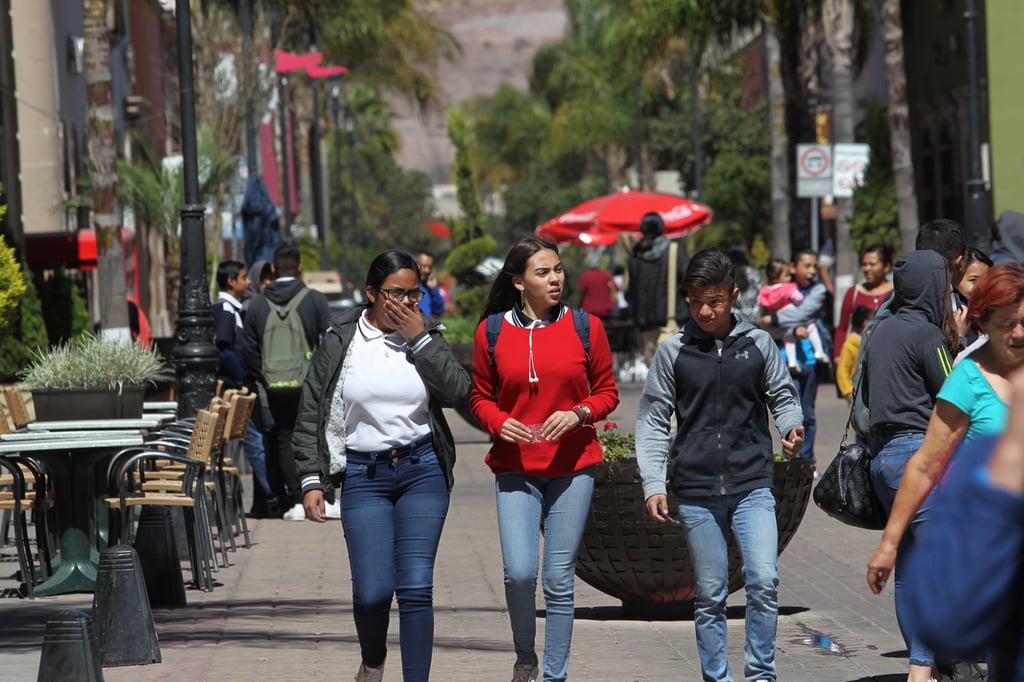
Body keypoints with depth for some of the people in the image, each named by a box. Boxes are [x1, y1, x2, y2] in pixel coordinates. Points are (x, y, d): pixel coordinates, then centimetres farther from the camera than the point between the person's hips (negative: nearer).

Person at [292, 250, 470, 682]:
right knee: (372, 590, -7)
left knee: (416, 587, -7)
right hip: (364, 476, -1)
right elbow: (310, 416, 4)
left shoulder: (425, 337, 6)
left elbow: (458, 392, -9)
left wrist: (420, 338, -11)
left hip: (422, 471, 1)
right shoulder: (340, 342, 2)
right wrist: (311, 481, -2)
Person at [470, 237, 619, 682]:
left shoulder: (584, 327, 1)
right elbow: (480, 396, 11)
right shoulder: (493, 331, 1)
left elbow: (607, 392, 8)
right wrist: (499, 423, -10)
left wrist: (578, 414, -12)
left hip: (572, 467, 0)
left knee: (559, 580, 1)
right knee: (519, 572, -13)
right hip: (515, 468, 0)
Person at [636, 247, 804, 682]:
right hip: (696, 492, 0)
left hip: (752, 486, 0)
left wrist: (792, 426, -11)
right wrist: (653, 484, -4)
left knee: (763, 581, -14)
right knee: (710, 596, 5)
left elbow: (782, 396, 12)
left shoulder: (758, 344, 4)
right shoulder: (673, 352, 3)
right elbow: (653, 421, 5)